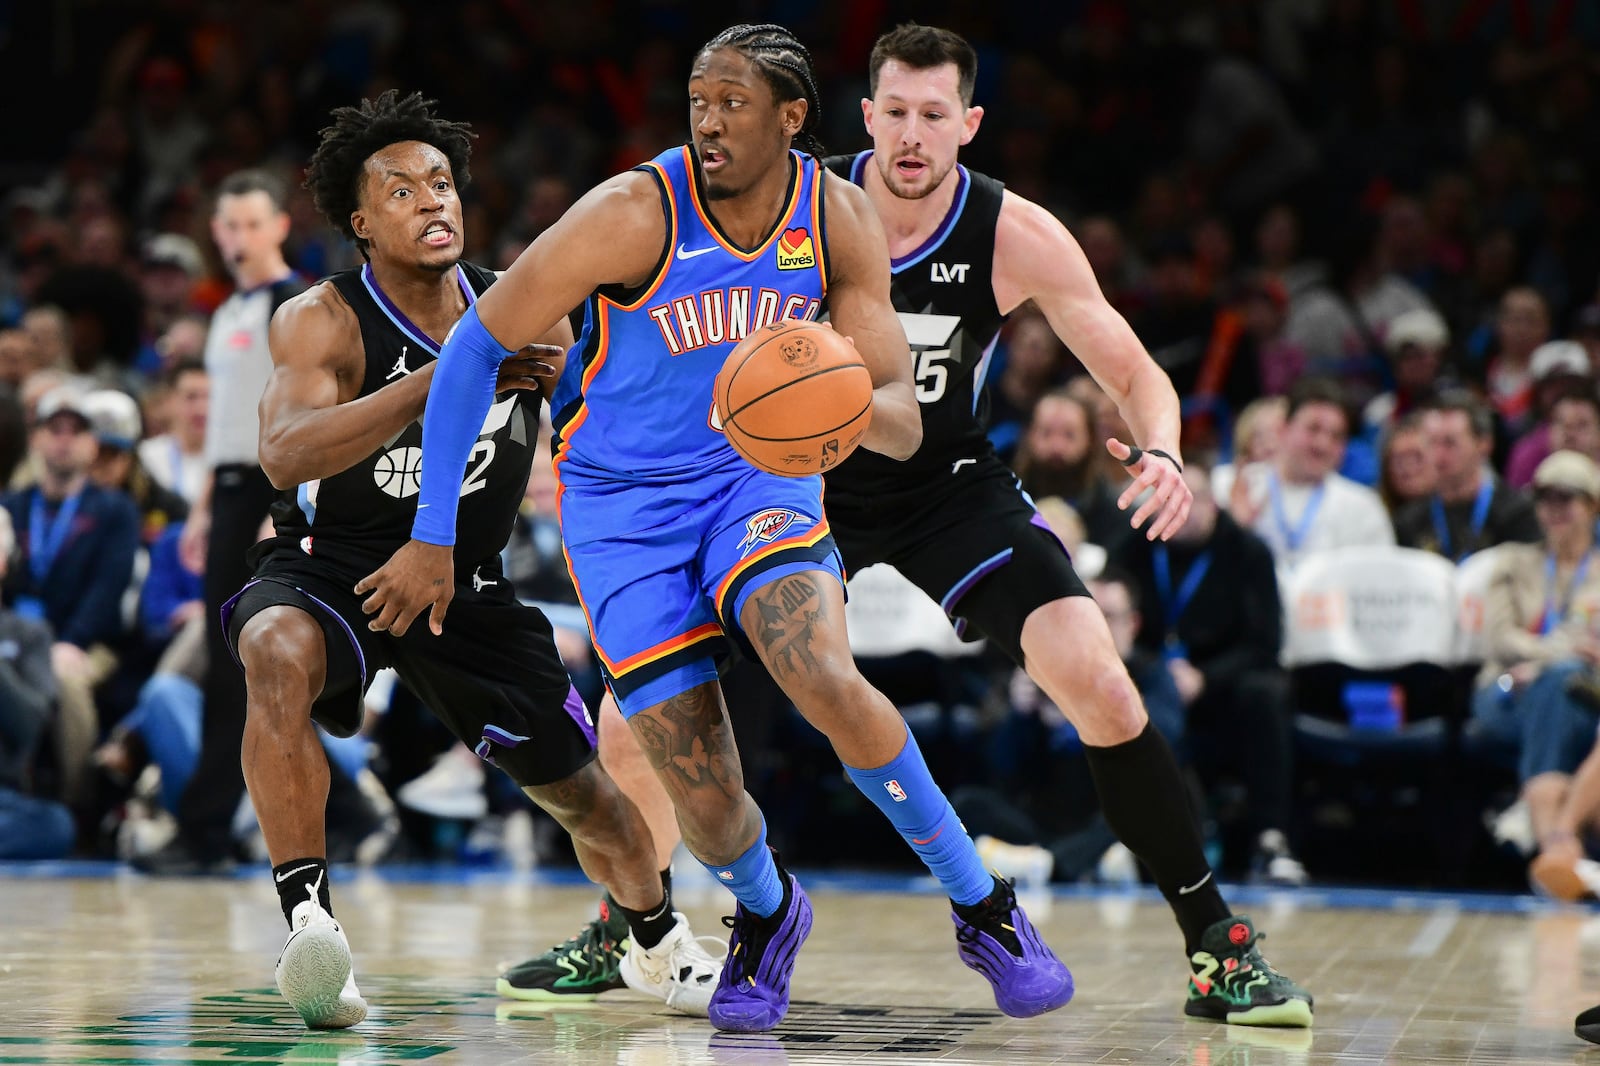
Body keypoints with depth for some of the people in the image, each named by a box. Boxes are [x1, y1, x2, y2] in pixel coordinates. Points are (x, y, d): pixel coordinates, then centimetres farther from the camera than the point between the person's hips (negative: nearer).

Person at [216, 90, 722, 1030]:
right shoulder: (323, 320, -21)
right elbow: (286, 455, -39)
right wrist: (444, 379, -47)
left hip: (465, 582, 4)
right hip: (330, 569, -4)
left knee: (580, 787, 9)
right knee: (278, 655, -38)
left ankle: (662, 948, 38)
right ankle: (310, 923, -35)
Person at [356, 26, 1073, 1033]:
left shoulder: (840, 220, -9)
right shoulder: (635, 212, -20)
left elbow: (902, 424, -7)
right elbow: (477, 348, -13)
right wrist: (433, 539, -12)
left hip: (758, 472, 2)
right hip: (624, 505, -1)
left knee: (828, 683, -29)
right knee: (703, 799, -9)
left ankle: (985, 909, -9)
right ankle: (767, 912, 28)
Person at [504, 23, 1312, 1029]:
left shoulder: (1015, 236, -18)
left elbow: (1135, 374, -12)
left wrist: (1162, 454, -34)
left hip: (949, 483, -1)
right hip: (804, 475, 1)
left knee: (1101, 688, -22)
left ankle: (1216, 943, -7)